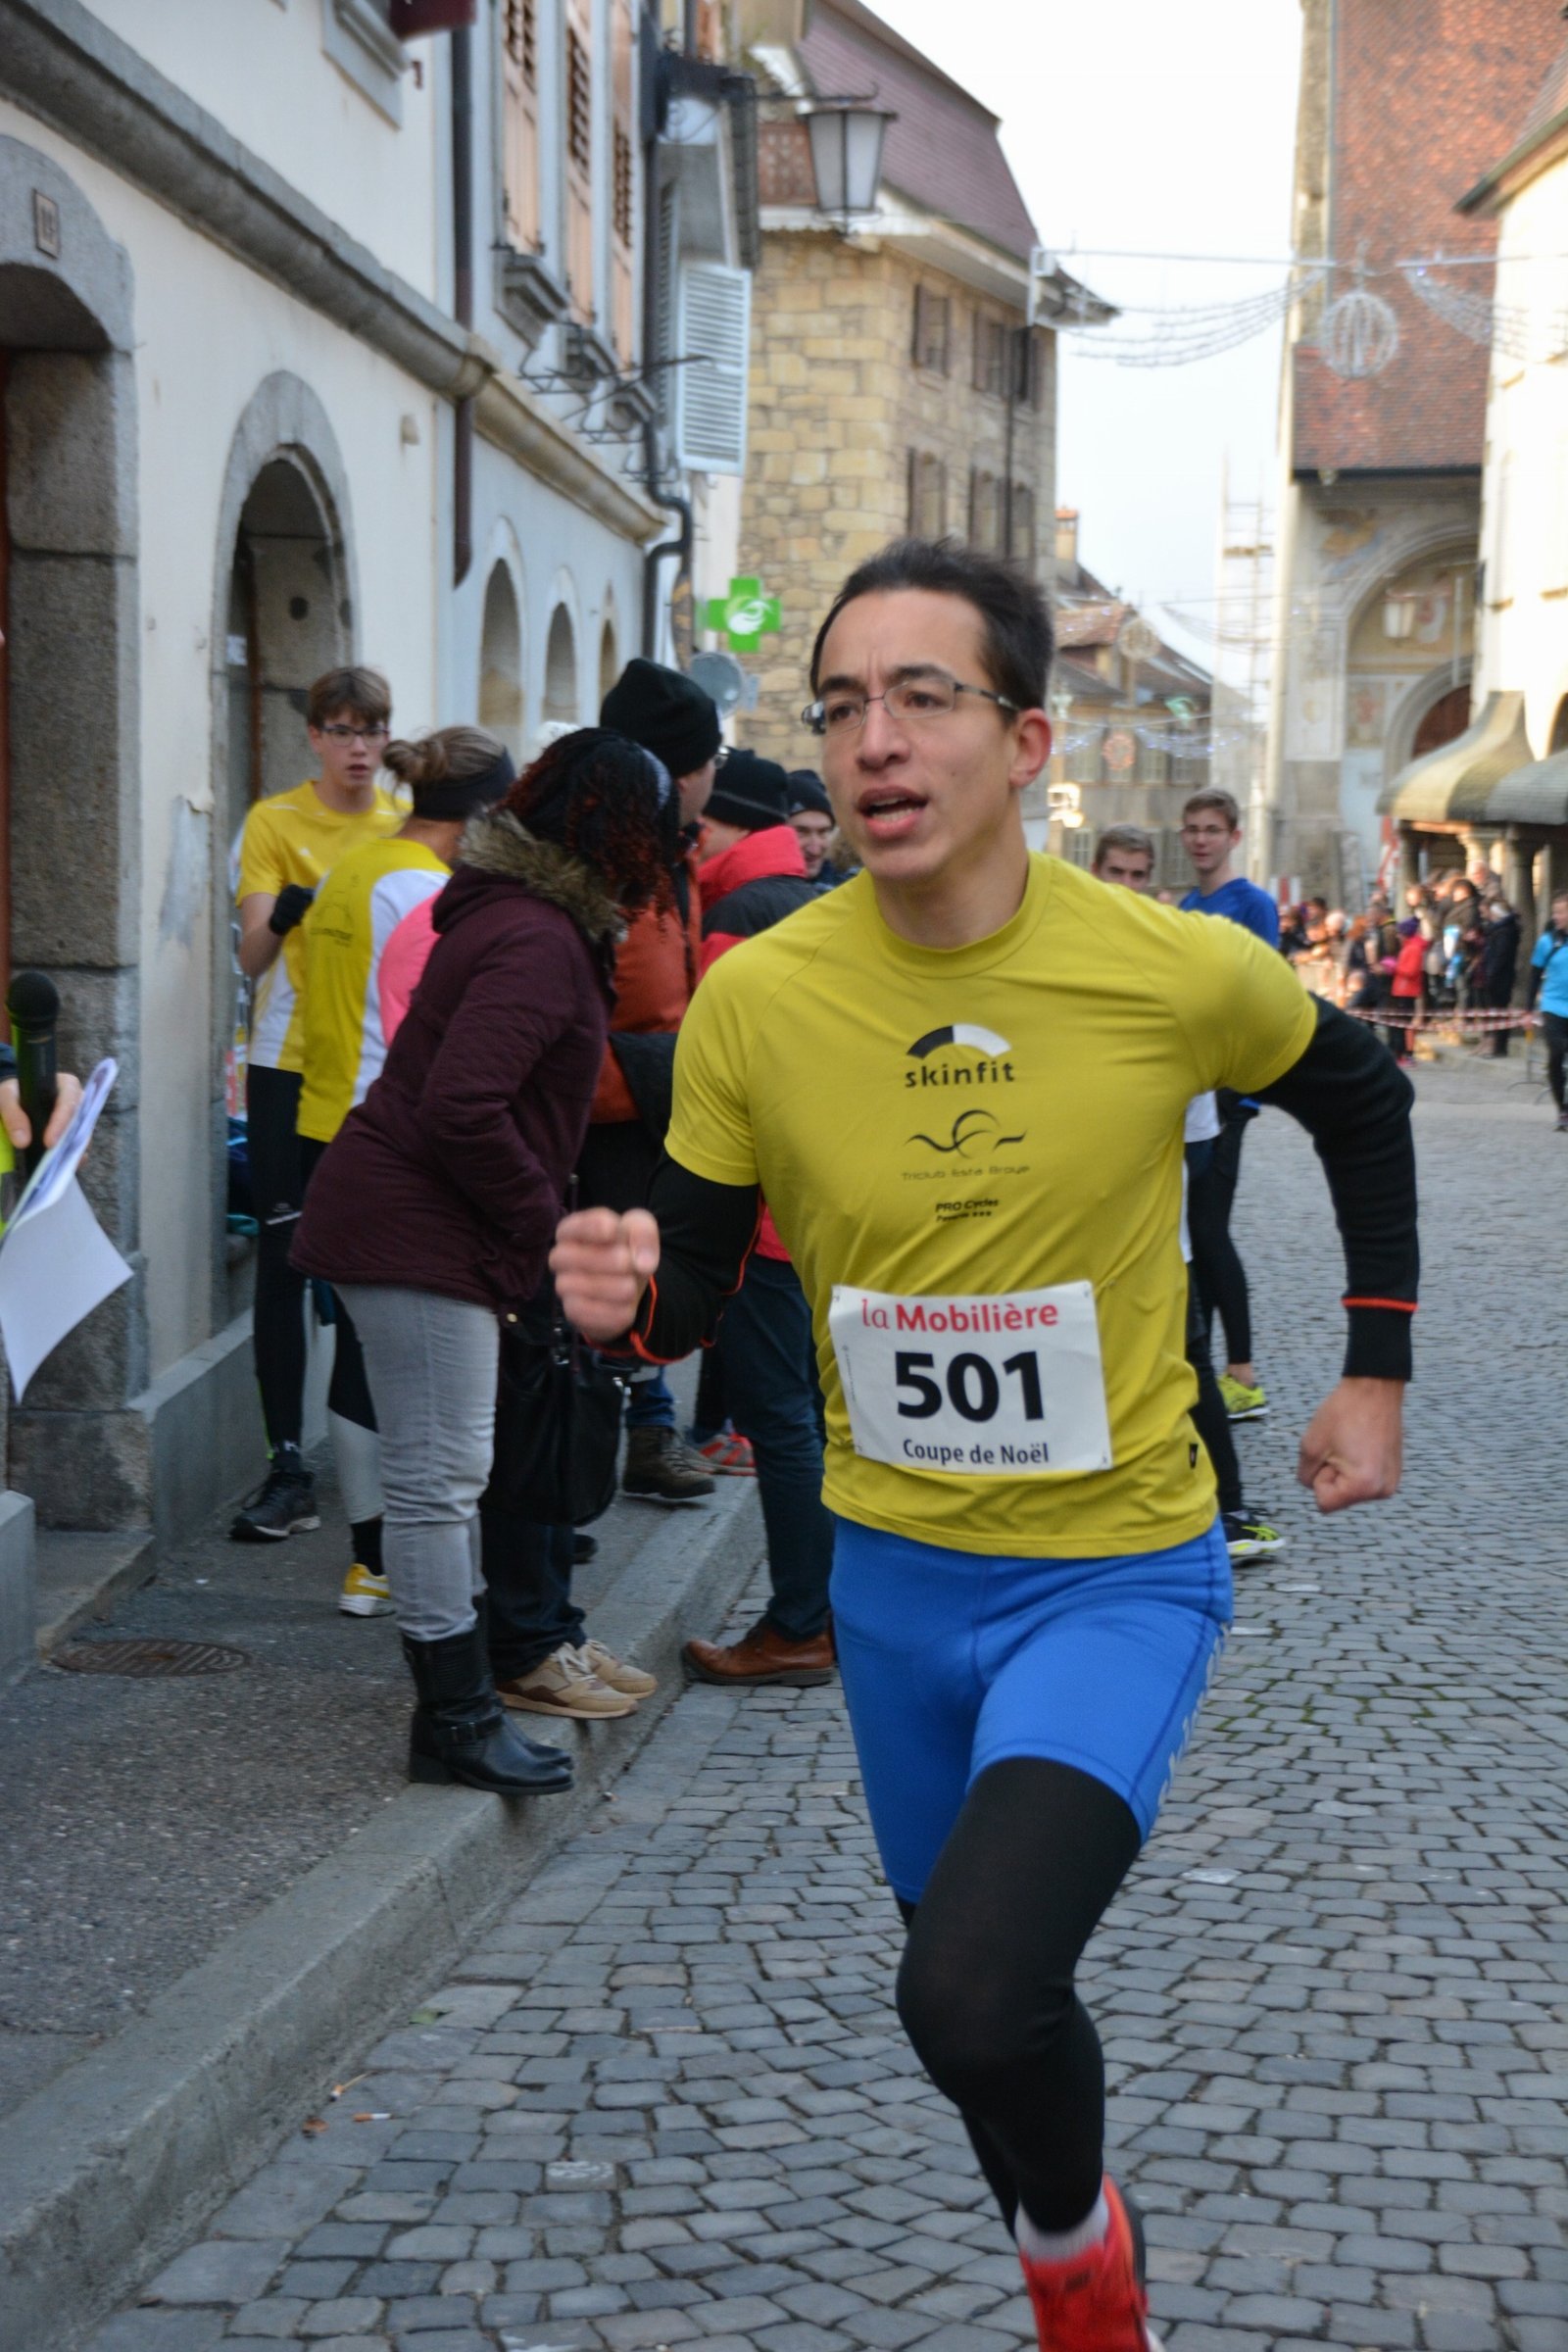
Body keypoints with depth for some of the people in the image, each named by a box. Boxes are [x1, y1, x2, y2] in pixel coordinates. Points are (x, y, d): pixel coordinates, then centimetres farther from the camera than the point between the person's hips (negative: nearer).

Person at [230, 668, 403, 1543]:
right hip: (293, 1071, -2)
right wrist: (283, 913, -31)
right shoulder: (275, 822, -1)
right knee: (285, 1262, -2)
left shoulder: (409, 826, 7)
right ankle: (289, 1467, 2)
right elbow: (252, 955, -11)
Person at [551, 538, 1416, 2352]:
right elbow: (691, 1278, -1)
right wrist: (630, 1296, -25)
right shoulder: (755, 1000, -12)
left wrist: (1377, 1371, 7)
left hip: (1120, 1574, -3)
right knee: (966, 1989, 20)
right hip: (892, 1571, 3)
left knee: (975, 1991, -25)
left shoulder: (1180, 972, -15)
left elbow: (1359, 1097, 6)